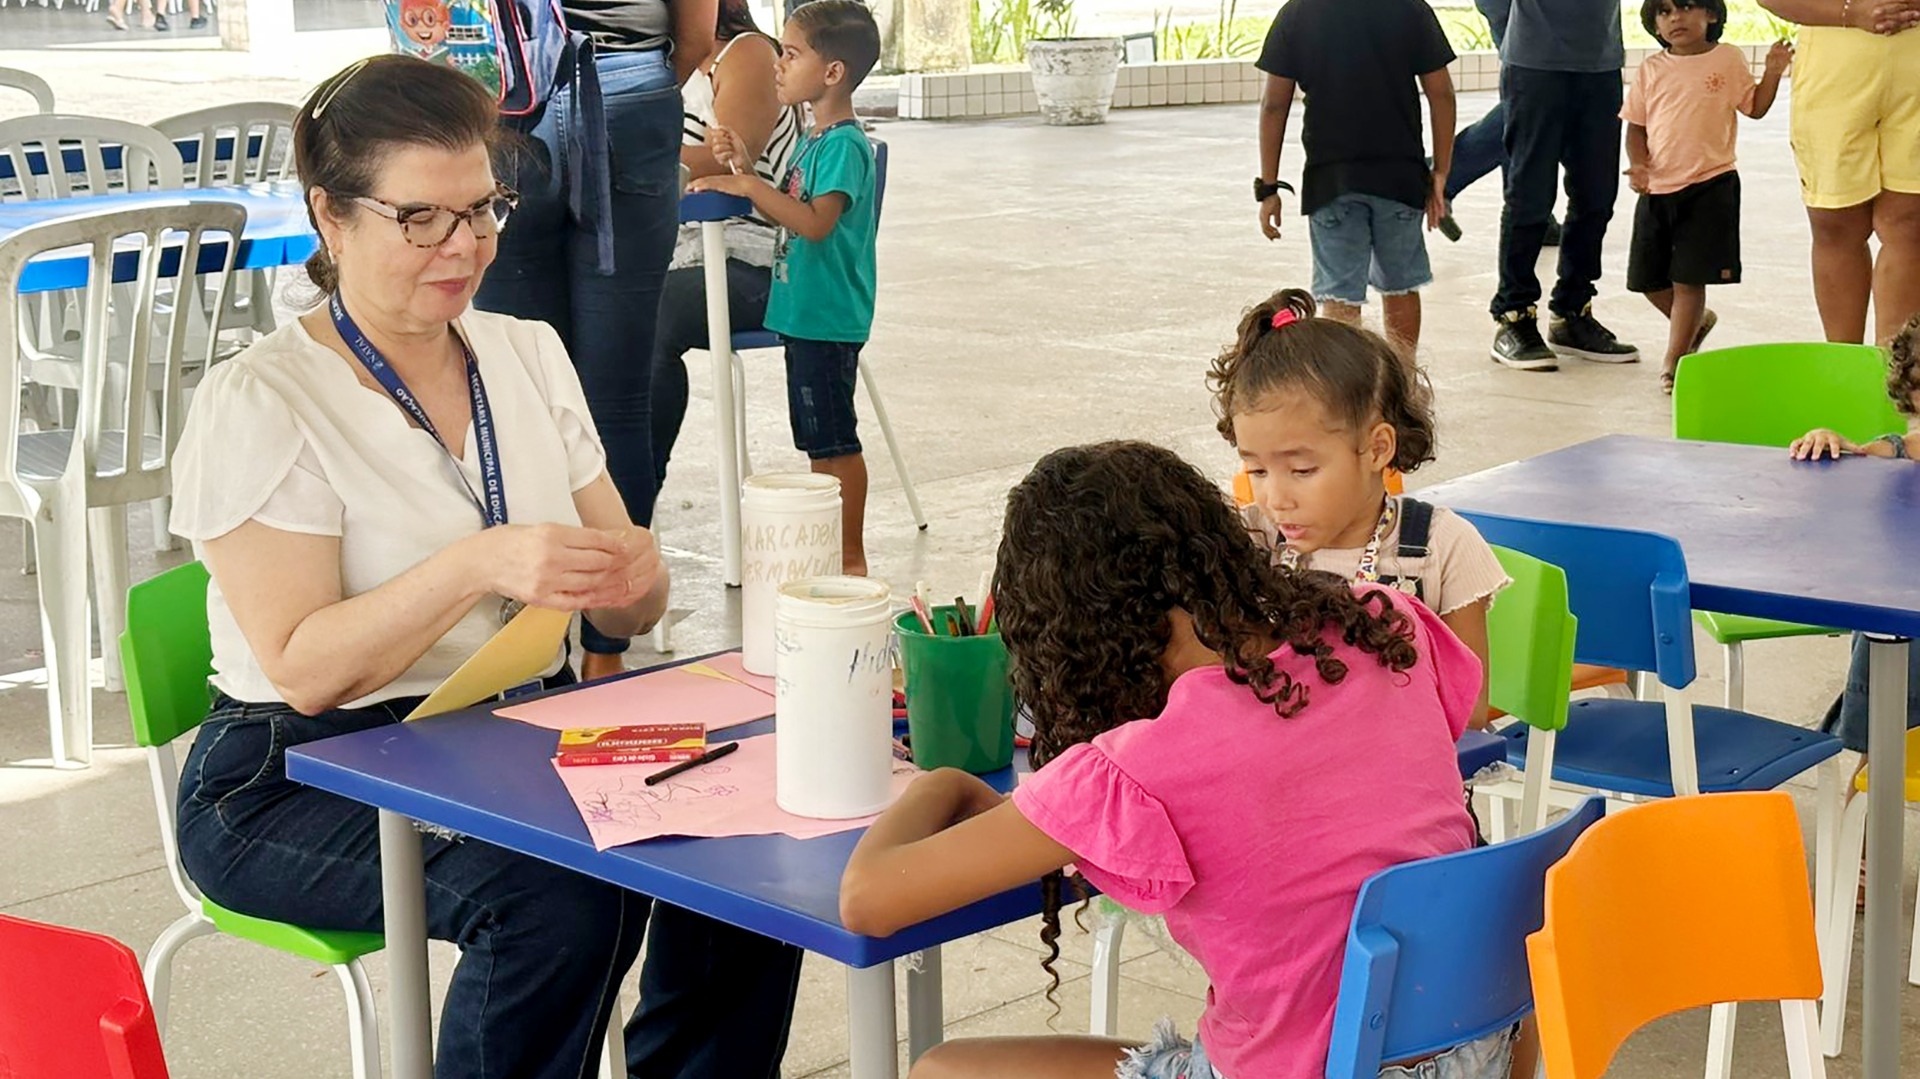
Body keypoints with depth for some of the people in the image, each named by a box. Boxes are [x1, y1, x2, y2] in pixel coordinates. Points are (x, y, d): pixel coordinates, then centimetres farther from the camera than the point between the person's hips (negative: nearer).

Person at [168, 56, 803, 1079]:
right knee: (558, 895, -32)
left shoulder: (528, 353, 9)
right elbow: (304, 672, -18)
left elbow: (628, 614, 8)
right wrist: (477, 566, -31)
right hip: (311, 778, -5)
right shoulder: (259, 401, -9)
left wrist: (631, 579, -16)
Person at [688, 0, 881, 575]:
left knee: (835, 441, -4)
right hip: (805, 311, 10)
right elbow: (785, 211, 16)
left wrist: (748, 184, -29)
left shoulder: (845, 145, -16)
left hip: (828, 317, -10)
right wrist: (745, 169, 2)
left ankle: (852, 558, 4)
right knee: (817, 440, 16)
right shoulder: (814, 140, 14)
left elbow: (816, 222, -26)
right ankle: (827, 546, 26)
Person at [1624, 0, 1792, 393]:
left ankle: (1673, 360, 6)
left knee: (1688, 279, -5)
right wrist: (1637, 164, -8)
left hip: (1710, 186, -4)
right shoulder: (1651, 70, 5)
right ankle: (1696, 321, 37)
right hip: (1657, 188, 4)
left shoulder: (1728, 59, 0)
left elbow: (1756, 107, 4)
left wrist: (1773, 72, -13)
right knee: (1648, 279, 9)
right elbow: (1636, 125, 9)